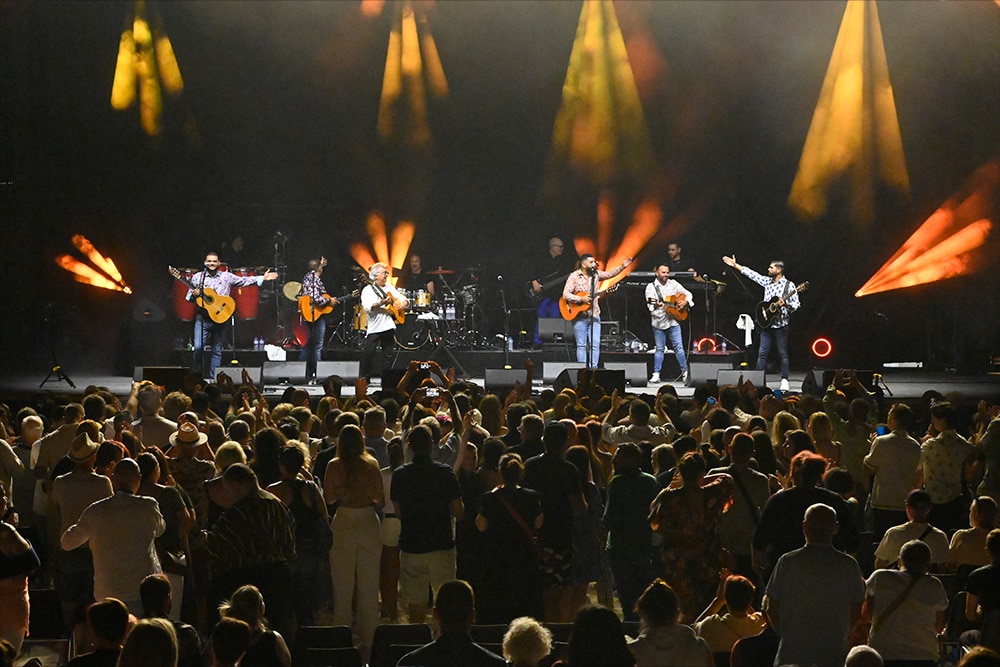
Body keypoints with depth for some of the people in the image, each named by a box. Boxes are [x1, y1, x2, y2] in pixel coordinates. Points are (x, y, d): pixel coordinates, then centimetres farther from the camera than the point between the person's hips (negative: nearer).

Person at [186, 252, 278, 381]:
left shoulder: (227, 276, 8)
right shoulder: (197, 277, 7)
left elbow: (244, 280, 6)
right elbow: (188, 297, 11)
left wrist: (262, 278, -2)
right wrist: (194, 295, -11)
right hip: (203, 318, -1)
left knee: (217, 350, 4)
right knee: (198, 348, -12)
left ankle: (212, 378, 10)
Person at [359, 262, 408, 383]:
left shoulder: (390, 288, 15)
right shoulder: (368, 290, -2)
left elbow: (404, 299, 16)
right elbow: (367, 307, -18)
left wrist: (403, 304, -7)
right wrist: (381, 303, -31)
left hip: (389, 326, 5)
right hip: (374, 328, -5)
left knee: (388, 355, 8)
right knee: (368, 353, -9)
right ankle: (364, 379, 0)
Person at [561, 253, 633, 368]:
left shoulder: (596, 274, 8)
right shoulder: (574, 276, -6)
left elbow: (610, 274, 2)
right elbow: (566, 294, -11)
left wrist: (622, 266, -10)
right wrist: (581, 299, -19)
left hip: (594, 315, 4)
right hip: (579, 315, -4)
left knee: (595, 344, -2)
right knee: (581, 344, 1)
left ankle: (593, 368, 1)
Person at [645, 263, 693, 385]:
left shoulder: (673, 284, 6)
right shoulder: (651, 287, -1)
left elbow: (688, 294, 12)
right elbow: (650, 304, -12)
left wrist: (685, 302, -7)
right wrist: (656, 305, -33)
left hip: (673, 321, 1)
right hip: (659, 322, -1)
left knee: (678, 347, -1)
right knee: (659, 349, 4)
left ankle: (685, 372, 8)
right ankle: (656, 375, 7)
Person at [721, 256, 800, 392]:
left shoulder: (789, 285, -5)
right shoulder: (767, 281, 11)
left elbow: (796, 305, -6)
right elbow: (751, 273, 16)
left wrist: (785, 304, -25)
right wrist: (735, 265, 17)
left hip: (781, 325, -5)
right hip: (766, 323, 5)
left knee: (783, 353, 0)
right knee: (762, 353, 3)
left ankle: (784, 381, 6)